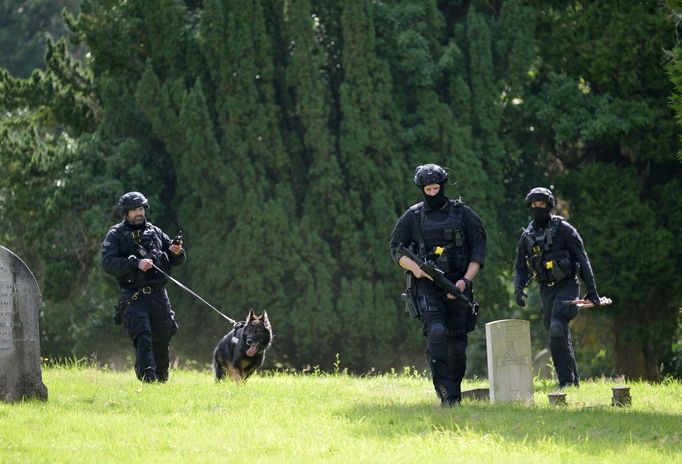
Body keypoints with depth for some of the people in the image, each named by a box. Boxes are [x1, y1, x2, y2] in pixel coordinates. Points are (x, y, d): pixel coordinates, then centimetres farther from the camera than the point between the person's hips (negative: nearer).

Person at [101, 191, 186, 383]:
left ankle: (162, 378, 23)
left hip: (158, 294, 4)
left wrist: (177, 252, -6)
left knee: (162, 338, 8)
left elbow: (177, 260, 19)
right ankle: (148, 378, -22)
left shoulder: (155, 232, 16)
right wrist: (135, 263, -20)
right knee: (143, 338, -17)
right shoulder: (116, 235, 4)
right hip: (133, 296, -4)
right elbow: (108, 263, -10)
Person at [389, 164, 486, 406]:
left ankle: (455, 393, 19)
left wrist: (466, 280, -9)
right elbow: (396, 248, 9)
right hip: (427, 284, -1)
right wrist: (414, 267, -10)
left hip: (456, 285, 1)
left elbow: (478, 249, 3)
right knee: (436, 332, -22)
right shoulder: (413, 216, 5)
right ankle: (445, 394, -25)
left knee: (457, 341, 4)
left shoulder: (462, 213, 4)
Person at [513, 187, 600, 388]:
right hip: (546, 290, 6)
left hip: (566, 286, -6)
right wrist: (519, 289, -4)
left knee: (557, 328, -23)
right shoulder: (527, 236, 10)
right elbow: (520, 267, 15)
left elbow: (582, 259, -4)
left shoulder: (563, 229, -5)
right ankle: (572, 379, 16)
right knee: (560, 336, 8)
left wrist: (592, 290, -8)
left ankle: (566, 379, -19)